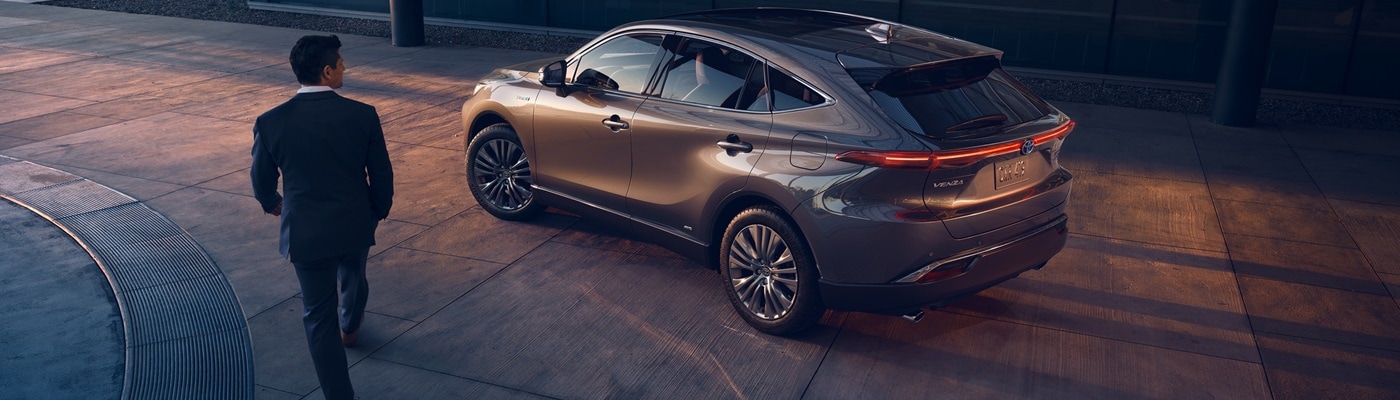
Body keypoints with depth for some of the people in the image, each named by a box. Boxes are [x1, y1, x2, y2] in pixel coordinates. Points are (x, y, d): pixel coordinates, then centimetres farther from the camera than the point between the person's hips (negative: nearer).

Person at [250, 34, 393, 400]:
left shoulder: (271, 122, -12)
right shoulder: (362, 115, -14)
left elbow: (261, 178, 3)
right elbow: (381, 173, -5)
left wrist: (272, 204, 25)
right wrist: (380, 210, 15)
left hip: (306, 232, -2)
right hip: (356, 224, 2)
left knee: (319, 316, 10)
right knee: (353, 278, 32)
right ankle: (350, 327, 62)